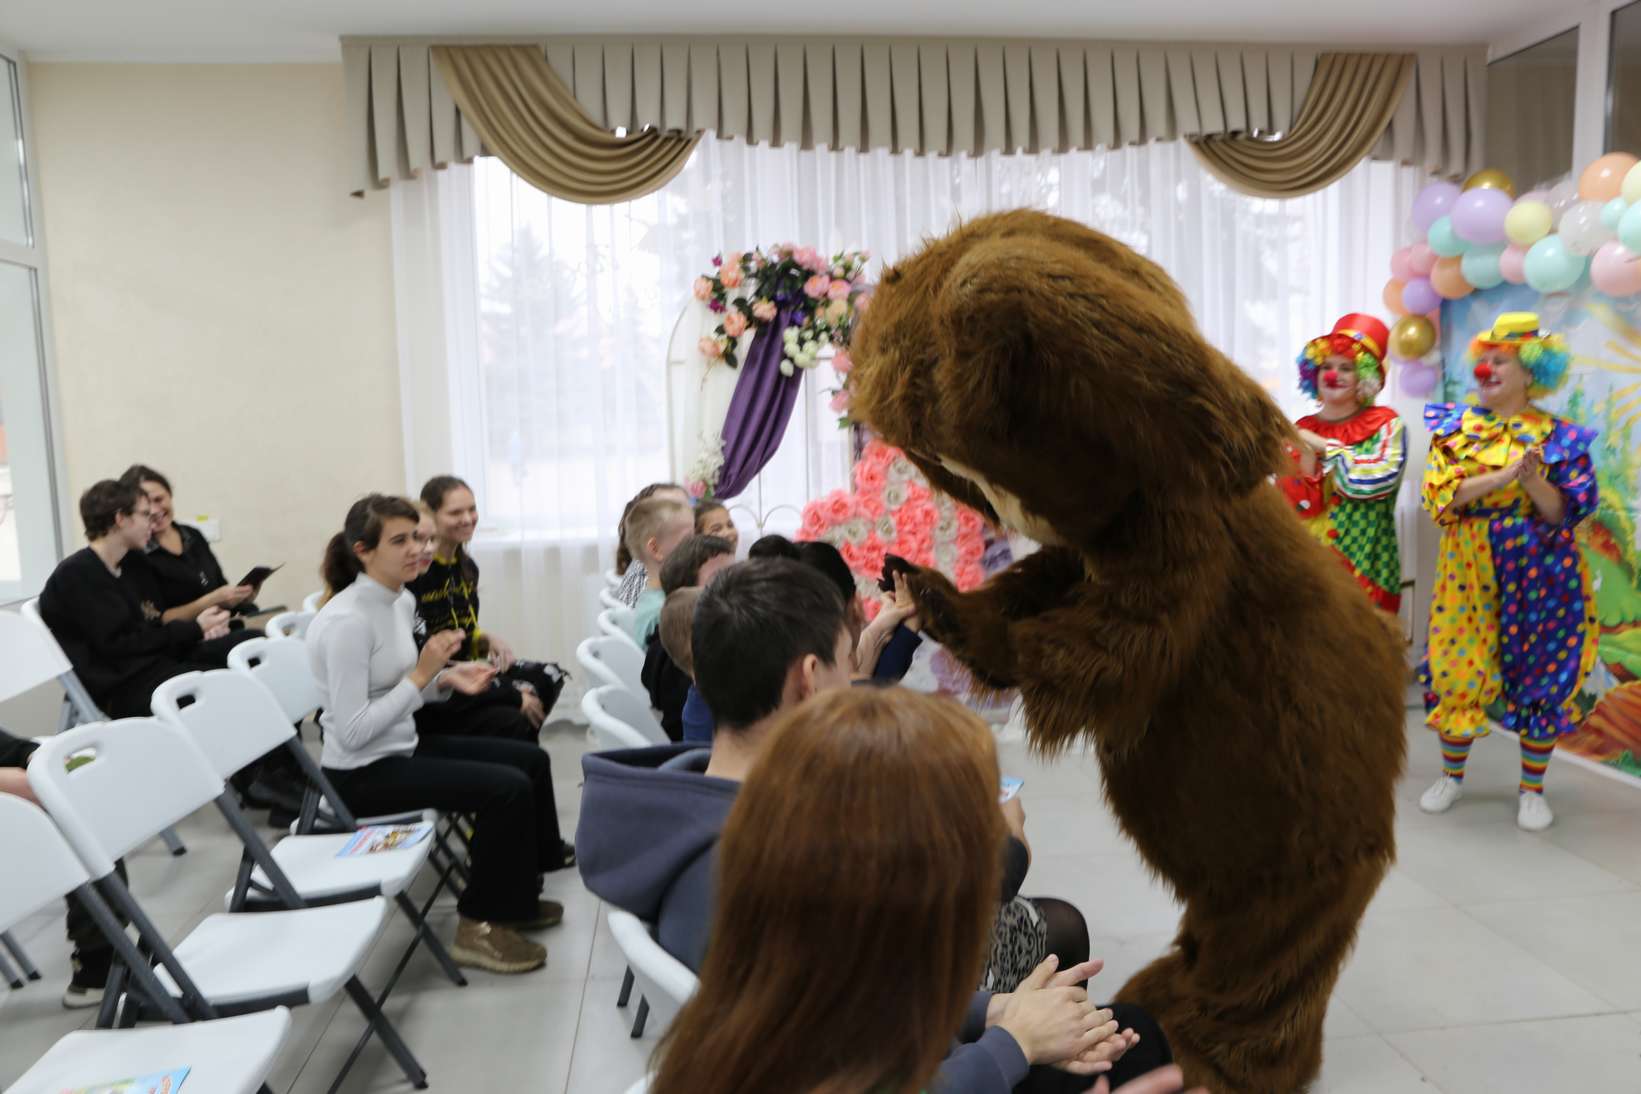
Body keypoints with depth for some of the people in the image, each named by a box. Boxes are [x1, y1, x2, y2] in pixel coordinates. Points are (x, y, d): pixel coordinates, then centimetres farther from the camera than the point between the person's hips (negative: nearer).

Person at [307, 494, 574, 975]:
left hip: (403, 747, 10)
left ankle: (516, 894, 23)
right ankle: (481, 926, -4)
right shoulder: (346, 621, -24)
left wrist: (446, 677, -5)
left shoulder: (402, 601, 4)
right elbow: (352, 731, -26)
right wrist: (422, 674, -26)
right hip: (361, 773, -10)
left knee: (530, 759, 9)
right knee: (507, 787, -20)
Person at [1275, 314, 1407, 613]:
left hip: (1365, 562, -2)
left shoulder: (1386, 425, -1)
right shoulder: (1301, 431, 5)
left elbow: (1381, 479, -19)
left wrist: (1323, 446, -12)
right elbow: (1295, 504, -3)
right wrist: (1307, 453, -18)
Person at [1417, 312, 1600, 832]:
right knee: (1458, 670, 3)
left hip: (1538, 576, -1)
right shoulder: (1456, 426, 3)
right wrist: (1501, 477, -21)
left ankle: (1532, 787, 21)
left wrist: (1532, 480, -25)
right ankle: (1452, 774, 22)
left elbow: (1568, 512, -8)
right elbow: (1436, 494, -9)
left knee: (1541, 674, 5)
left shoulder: (1555, 435, -2)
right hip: (1469, 573, 1)